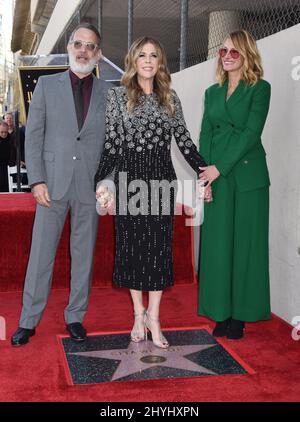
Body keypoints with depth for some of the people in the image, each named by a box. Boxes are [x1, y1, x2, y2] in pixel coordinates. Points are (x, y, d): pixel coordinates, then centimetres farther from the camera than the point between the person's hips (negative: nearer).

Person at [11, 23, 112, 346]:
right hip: (53, 182, -1)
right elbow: (33, 135, 3)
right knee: (41, 252, 2)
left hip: (91, 185, 1)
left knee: (84, 253, 7)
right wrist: (37, 180, -6)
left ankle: (75, 317, 20)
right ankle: (28, 321, 12)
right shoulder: (47, 85, 7)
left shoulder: (107, 92, 8)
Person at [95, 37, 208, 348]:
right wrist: (102, 181, -9)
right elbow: (111, 142, -1)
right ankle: (138, 314, 19)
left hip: (162, 178, 2)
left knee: (159, 246, 2)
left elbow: (183, 139, 10)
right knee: (132, 245, 5)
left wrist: (203, 170, 3)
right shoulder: (118, 95, 3)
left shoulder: (170, 98, 10)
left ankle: (153, 317, 12)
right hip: (130, 178, -1)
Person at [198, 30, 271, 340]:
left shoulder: (260, 88, -1)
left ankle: (240, 315, 12)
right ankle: (222, 312, 16)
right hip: (216, 178, 4)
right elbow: (205, 135, 8)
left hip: (246, 176, -4)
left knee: (245, 244, 2)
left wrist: (220, 167, -15)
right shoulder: (213, 92, 14)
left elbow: (251, 133, -11)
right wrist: (206, 172, -5)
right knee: (218, 243, 5)